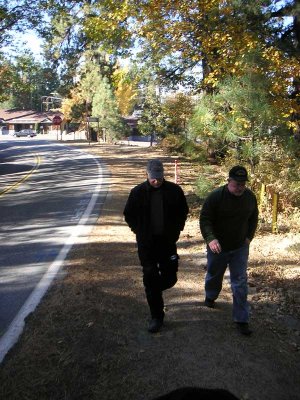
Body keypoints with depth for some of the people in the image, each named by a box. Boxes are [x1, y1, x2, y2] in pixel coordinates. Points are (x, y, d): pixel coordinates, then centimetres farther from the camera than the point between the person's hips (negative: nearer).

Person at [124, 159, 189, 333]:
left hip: (168, 241, 1)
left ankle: (154, 291, 41)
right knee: (150, 278, 1)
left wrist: (176, 230, 2)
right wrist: (140, 231, 0)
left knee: (170, 277, 6)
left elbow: (183, 212, 10)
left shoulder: (174, 190, -4)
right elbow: (129, 215, 7)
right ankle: (156, 316, 16)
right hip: (146, 244, -1)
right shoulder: (138, 192, -6)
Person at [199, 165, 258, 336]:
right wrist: (210, 238, -29)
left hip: (240, 248, 2)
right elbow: (205, 219, -16)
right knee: (214, 275, 20)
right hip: (218, 247, -2)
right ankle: (210, 297, 52)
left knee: (240, 283, 0)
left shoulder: (250, 197, -5)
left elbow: (254, 218, 11)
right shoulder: (216, 196, -19)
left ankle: (242, 320, 9)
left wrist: (249, 236, 1)